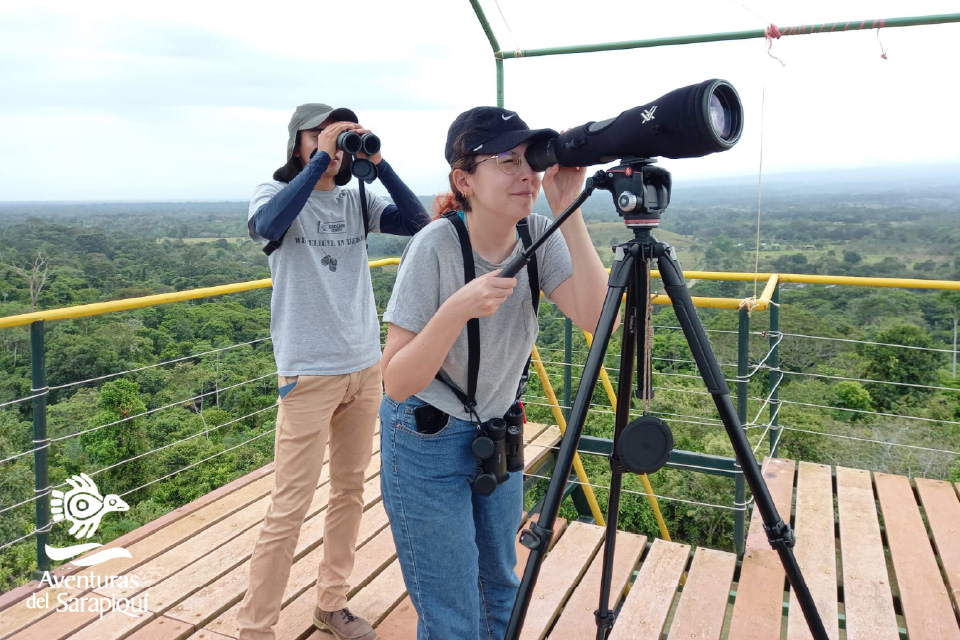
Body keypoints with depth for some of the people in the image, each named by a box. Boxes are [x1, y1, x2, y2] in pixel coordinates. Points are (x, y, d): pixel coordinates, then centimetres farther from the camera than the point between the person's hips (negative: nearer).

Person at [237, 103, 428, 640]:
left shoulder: (357, 199, 8)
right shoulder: (276, 194, -2)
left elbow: (417, 221, -4)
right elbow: (268, 226, -26)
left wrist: (376, 161, -10)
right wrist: (321, 158, -21)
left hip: (365, 367, 5)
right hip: (309, 373, -5)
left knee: (350, 491, 13)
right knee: (290, 506, -3)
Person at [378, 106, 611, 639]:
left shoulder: (539, 235, -10)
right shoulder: (436, 246, -25)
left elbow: (598, 319, -25)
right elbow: (397, 384, -25)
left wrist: (569, 212, -29)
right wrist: (457, 310, -39)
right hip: (426, 441, -5)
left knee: (500, 590, 22)